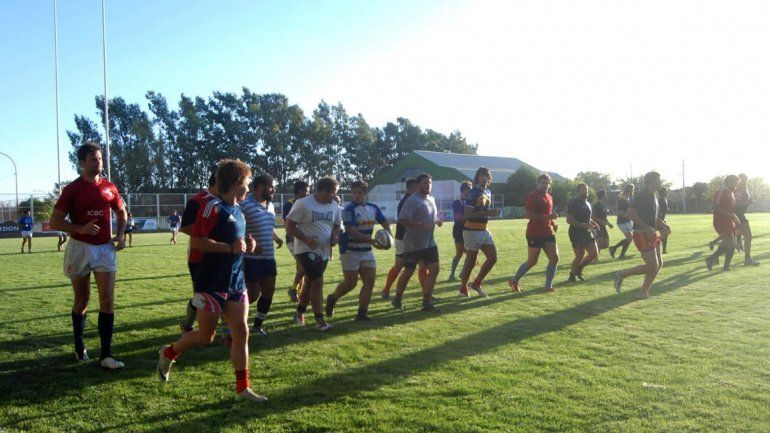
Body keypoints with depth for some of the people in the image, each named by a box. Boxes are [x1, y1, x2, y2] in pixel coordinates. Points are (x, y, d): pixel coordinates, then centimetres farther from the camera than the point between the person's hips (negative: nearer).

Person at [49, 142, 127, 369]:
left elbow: (121, 212, 19)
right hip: (80, 248, -2)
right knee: (82, 301, 10)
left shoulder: (109, 187, 4)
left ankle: (106, 355, -5)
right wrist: (81, 228, -21)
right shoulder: (72, 189, -5)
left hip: (105, 248, 2)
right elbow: (55, 222, -6)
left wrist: (120, 234, 2)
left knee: (107, 301, -7)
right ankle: (79, 346, 32)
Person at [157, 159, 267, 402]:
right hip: (212, 283, -8)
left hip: (236, 283, 8)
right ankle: (168, 353, 31)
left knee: (241, 332, 3)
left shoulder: (238, 211, 13)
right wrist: (230, 247, -22)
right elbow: (196, 240, -21)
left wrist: (247, 245, 6)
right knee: (205, 336, 4)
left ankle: (243, 388, 10)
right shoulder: (214, 207, -14)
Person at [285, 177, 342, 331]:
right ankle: (319, 320, -8)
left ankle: (300, 312, 35)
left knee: (310, 282, 16)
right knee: (318, 281, -14)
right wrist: (305, 239, -23)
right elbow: (289, 225, -12)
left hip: (324, 251, 7)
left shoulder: (334, 206, 5)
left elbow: (337, 225, 18)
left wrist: (336, 236, -5)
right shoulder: (303, 204, -14)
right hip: (307, 250, -7)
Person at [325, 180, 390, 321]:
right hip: (350, 251, -6)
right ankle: (332, 299, 24)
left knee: (370, 281, -1)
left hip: (367, 251, 6)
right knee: (350, 282, -4)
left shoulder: (373, 208, 6)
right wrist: (371, 240, -30)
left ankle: (362, 313, 7)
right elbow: (351, 231, -23)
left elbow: (385, 223, 15)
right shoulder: (349, 209, -14)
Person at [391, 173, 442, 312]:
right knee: (408, 272, 4)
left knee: (434, 269, -2)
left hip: (429, 242, 7)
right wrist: (420, 225, -32)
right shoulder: (412, 200, -16)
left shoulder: (431, 199, 11)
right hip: (413, 244, -7)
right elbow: (402, 220, -23)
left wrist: (437, 221, 4)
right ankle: (397, 299, 25)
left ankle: (426, 302, 6)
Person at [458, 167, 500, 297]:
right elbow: (467, 214, -22)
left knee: (493, 257, 3)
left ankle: (477, 283, 16)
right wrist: (485, 213, -27)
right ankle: (463, 289, 15)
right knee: (471, 261, -1)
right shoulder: (473, 193, -14)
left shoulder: (488, 192, 13)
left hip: (484, 230, 8)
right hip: (472, 231, -8)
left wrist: (492, 212, 8)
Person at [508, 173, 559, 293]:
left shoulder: (549, 197, 15)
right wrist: (546, 217, -27)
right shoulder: (533, 196, -11)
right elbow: (527, 214, -21)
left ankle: (548, 286, 6)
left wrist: (553, 223, 9)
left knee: (555, 258, -2)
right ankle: (514, 281, 17)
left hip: (547, 233, 8)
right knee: (532, 261, -1)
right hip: (534, 234, -8)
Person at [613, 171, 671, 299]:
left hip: (651, 234, 10)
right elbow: (630, 214, -22)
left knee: (659, 264, 8)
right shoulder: (641, 195, -14)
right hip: (642, 234, -10)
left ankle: (644, 292, 15)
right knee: (652, 266, -11)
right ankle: (621, 275, 1)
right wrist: (647, 227, -25)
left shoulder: (653, 197, 16)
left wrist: (663, 225, 13)